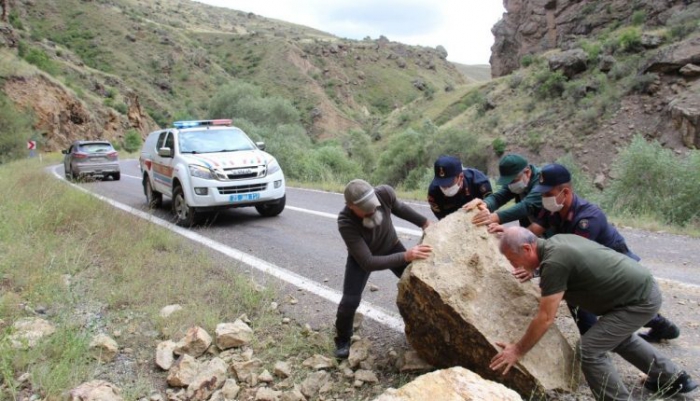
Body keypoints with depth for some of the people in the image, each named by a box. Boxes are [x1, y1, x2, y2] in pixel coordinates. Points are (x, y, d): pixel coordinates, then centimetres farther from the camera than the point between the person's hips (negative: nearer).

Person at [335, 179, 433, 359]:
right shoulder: (345, 222, -42)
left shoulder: (385, 193, -34)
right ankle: (343, 340, 16)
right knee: (350, 300, -14)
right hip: (360, 256, -4)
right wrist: (405, 257, -50)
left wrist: (424, 222, -1)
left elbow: (398, 207, -7)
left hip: (391, 246, 4)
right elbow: (367, 262, -42)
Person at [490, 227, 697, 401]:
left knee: (589, 350, -11)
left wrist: (518, 351, -13)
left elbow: (545, 319, -22)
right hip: (644, 286, 10)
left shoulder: (554, 262, -26)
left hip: (640, 302, -10)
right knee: (619, 336, 31)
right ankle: (673, 378, 47)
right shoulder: (555, 242, 1)